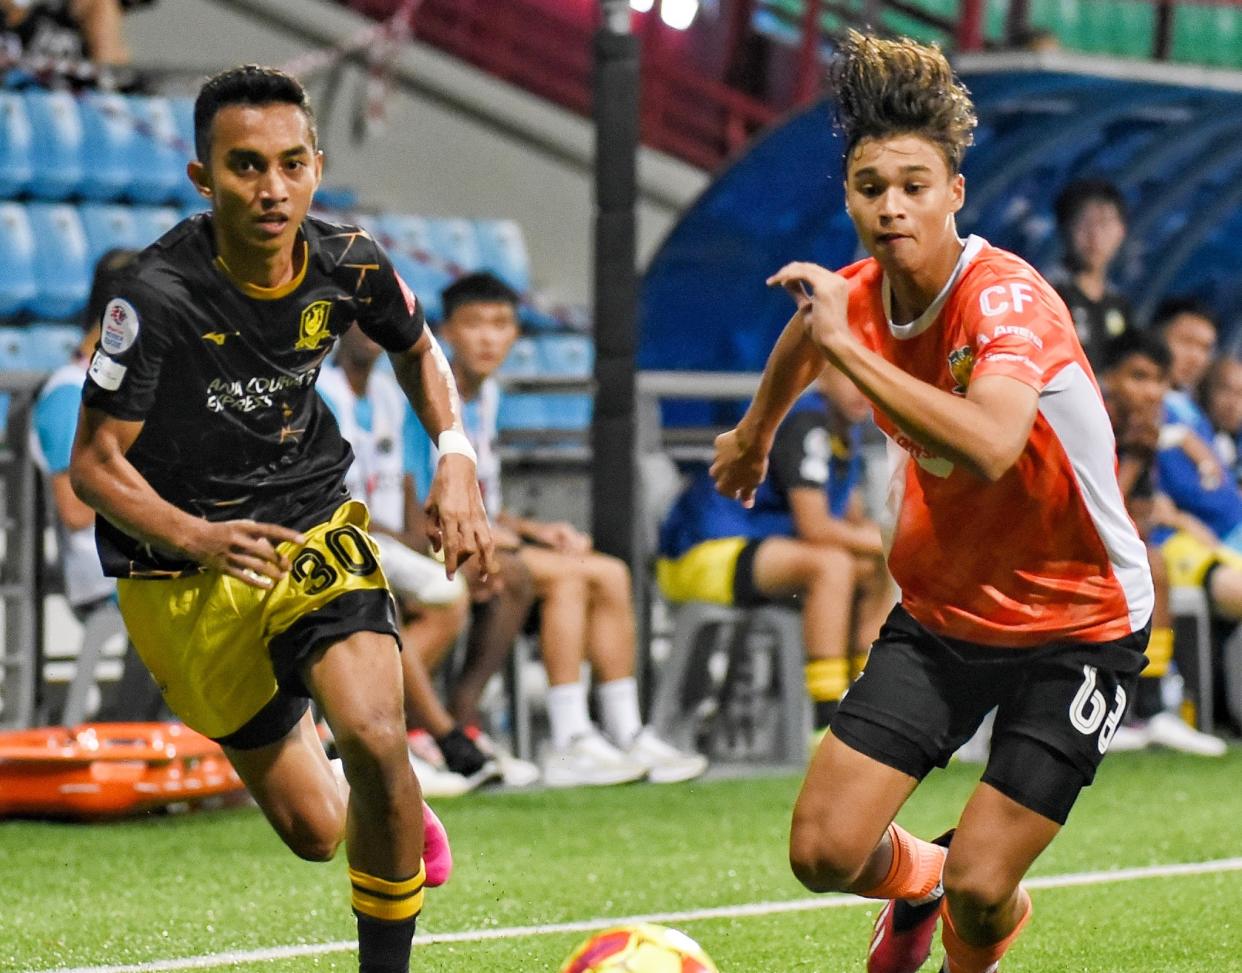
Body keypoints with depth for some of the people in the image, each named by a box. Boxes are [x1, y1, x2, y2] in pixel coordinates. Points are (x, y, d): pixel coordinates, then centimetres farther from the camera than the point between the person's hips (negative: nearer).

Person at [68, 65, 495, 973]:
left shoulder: (348, 262, -10)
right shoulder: (158, 297, -24)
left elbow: (417, 349, 14)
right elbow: (94, 461, -16)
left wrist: (456, 456, -3)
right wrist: (200, 537, -32)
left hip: (317, 535, 2)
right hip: (187, 584, -2)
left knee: (375, 739, -26)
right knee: (314, 829, 4)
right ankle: (396, 815, 43)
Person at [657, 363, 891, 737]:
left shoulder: (846, 430, 12)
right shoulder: (805, 422, -19)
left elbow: (853, 521, 17)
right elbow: (814, 527, -24)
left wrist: (878, 537, -5)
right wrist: (881, 542, -12)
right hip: (702, 556, -11)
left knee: (874, 573, 12)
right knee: (831, 564, -30)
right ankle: (828, 726, -33)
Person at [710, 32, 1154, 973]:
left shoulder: (1007, 297, -26)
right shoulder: (857, 294, -6)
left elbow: (989, 447, -47)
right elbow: (809, 331, 23)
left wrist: (848, 346, -44)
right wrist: (756, 430, 39)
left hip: (1077, 622, -5)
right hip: (941, 608, 6)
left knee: (978, 891, -10)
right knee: (825, 851, -6)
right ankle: (919, 877, 31)